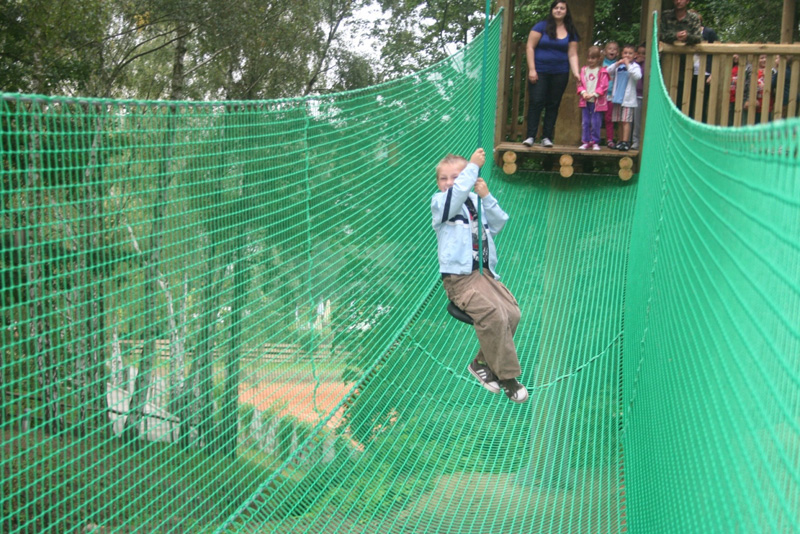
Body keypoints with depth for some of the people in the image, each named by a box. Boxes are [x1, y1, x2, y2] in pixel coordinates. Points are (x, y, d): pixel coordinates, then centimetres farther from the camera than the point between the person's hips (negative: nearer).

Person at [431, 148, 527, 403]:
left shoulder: (476, 201, 16)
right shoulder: (440, 203, 0)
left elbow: (498, 223, 3)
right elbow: (457, 193, -23)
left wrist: (486, 196, -9)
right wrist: (473, 165, -17)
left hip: (485, 272, 6)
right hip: (459, 277, -6)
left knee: (512, 312, -14)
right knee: (494, 315, -25)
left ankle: (482, 363, 5)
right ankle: (506, 376, -10)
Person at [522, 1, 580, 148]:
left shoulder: (570, 32, 8)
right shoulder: (541, 26, 0)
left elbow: (572, 55, 5)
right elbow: (530, 47, -3)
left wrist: (576, 73, -9)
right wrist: (531, 69, -10)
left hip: (560, 74, 3)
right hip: (540, 72, -3)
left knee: (553, 105, 2)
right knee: (536, 103, -9)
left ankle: (547, 137, 6)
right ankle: (530, 136, -8)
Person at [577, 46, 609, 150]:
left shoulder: (602, 71, -4)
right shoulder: (584, 70, 9)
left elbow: (604, 86, -7)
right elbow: (580, 84, 8)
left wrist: (594, 94, -16)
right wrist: (583, 92, -10)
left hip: (597, 101, -4)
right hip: (585, 101, 4)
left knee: (596, 123, -2)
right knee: (585, 122, 4)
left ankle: (595, 142, 6)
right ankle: (585, 142, 10)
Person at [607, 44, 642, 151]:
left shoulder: (635, 66, 0)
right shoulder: (618, 65, 11)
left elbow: (638, 76, -18)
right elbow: (607, 72, 2)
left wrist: (628, 65, -17)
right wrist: (617, 64, -9)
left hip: (628, 98, -5)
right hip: (617, 97, 5)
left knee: (626, 121, -8)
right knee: (620, 121, 9)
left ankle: (625, 142, -10)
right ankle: (622, 141, 16)